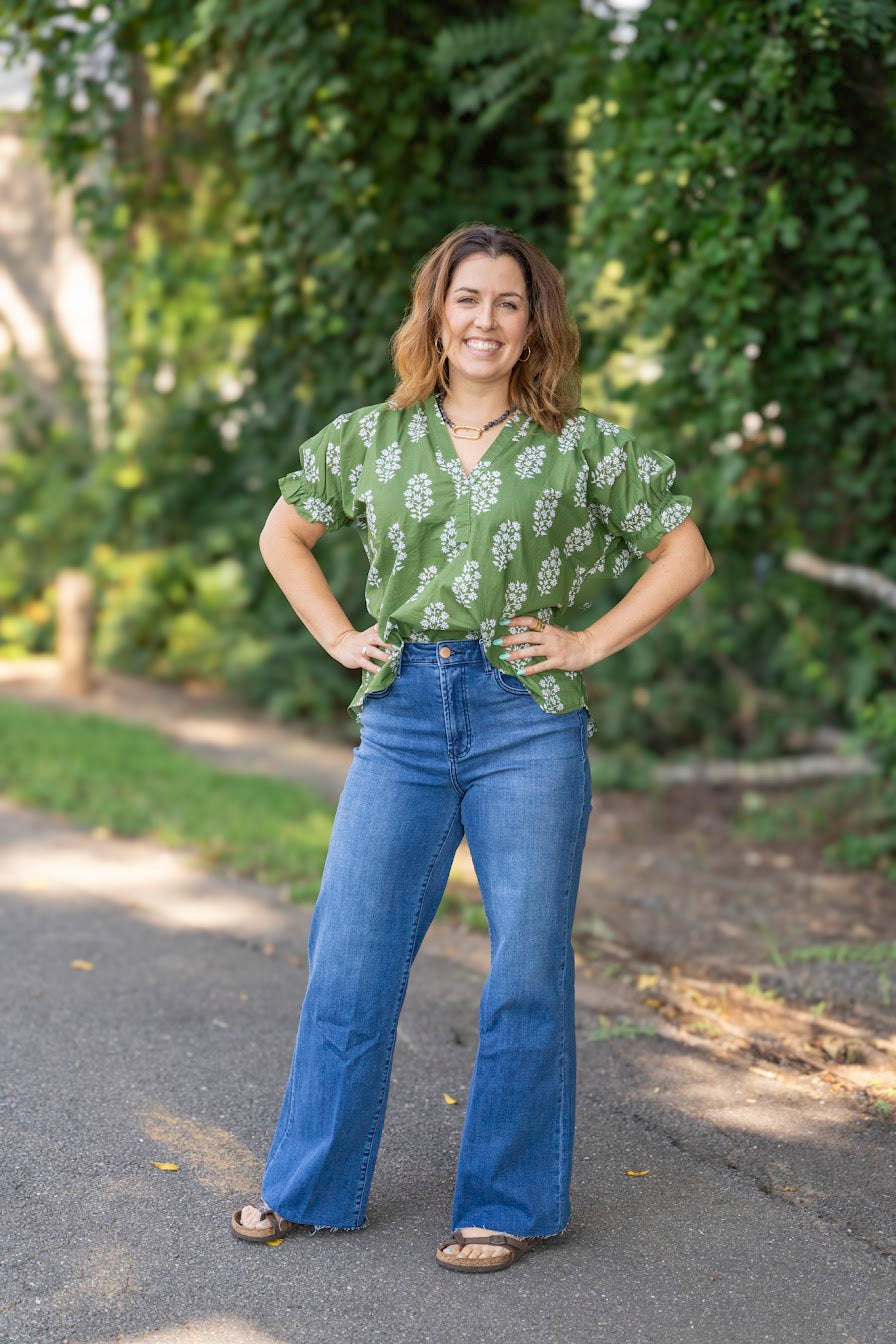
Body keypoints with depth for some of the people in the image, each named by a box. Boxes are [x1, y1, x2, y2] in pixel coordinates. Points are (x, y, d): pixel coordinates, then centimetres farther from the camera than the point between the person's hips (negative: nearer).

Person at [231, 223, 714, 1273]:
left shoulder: (582, 446, 2)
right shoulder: (370, 437, 8)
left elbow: (686, 554, 7)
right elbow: (283, 534, 21)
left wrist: (590, 642, -2)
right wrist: (339, 638, 9)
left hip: (528, 720, -2)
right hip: (403, 716, 2)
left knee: (526, 969, 4)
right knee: (350, 954, 5)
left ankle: (507, 1204, 18)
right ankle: (311, 1185, 22)